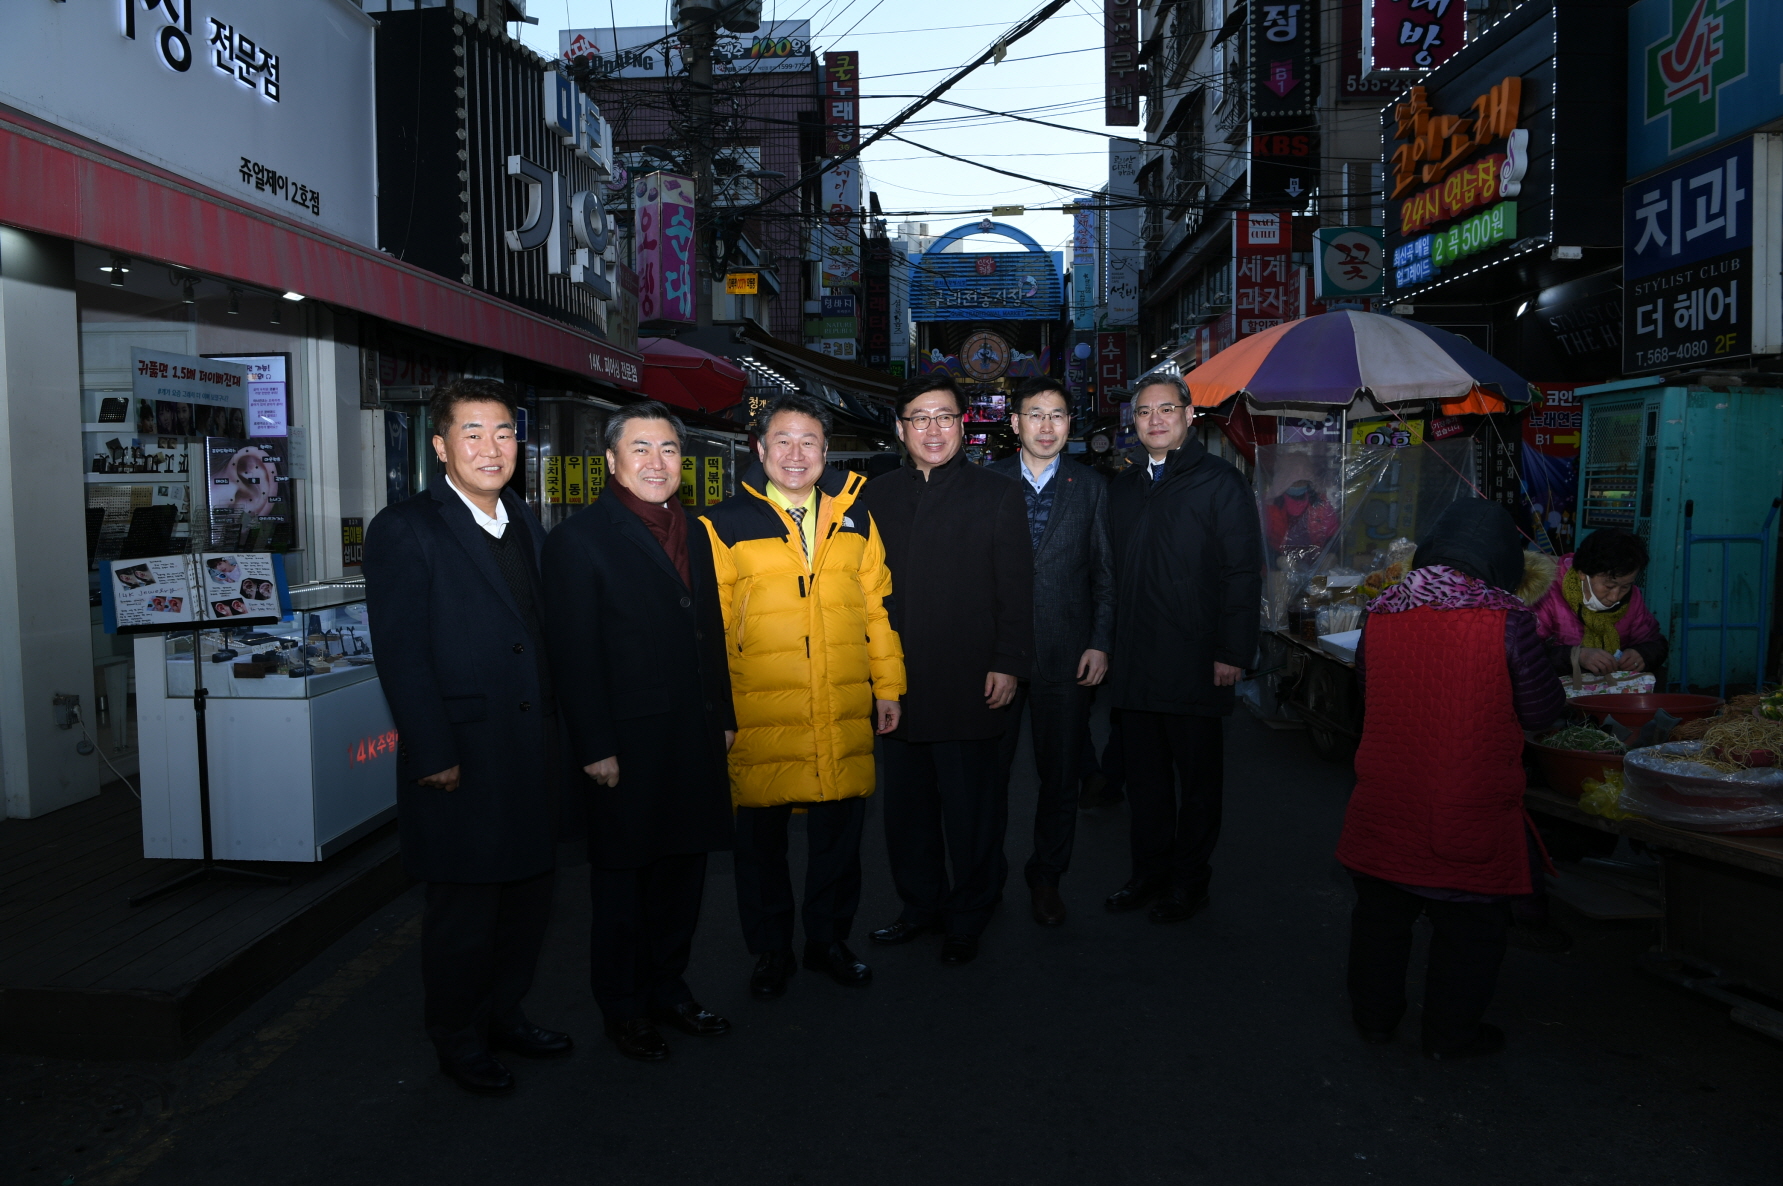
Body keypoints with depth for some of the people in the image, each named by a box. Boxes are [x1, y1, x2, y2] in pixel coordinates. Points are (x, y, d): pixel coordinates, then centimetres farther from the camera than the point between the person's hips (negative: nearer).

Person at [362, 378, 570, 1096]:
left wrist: (555, 729, 11)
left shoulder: (526, 526, 12)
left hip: (532, 749, 7)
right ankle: (458, 1040, 28)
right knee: (465, 908, 7)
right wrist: (435, 755, -16)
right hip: (461, 758, -7)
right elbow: (400, 653, -14)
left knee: (531, 890, 16)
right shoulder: (405, 530, -9)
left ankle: (504, 1013, 36)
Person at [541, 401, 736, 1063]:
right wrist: (596, 749, -15)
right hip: (627, 747, -6)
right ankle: (623, 1009, 27)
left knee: (682, 871, 16)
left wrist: (724, 716, 13)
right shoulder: (580, 539, -10)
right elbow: (574, 654, -13)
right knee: (622, 882, 10)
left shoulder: (694, 534, 11)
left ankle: (668, 988, 35)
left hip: (695, 741, 6)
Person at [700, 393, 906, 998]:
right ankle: (771, 950, 28)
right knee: (761, 836, 8)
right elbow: (712, 625, 2)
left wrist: (888, 687, 11)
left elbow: (876, 608, 14)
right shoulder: (725, 524, 0)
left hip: (846, 715, 3)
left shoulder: (855, 519, 11)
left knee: (839, 832, 12)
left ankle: (828, 938, 33)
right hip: (760, 716, -2)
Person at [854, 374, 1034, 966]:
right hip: (895, 685, 4)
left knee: (971, 807, 6)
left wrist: (1008, 663, -9)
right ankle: (920, 905, 30)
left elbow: (1017, 589, -2)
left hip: (968, 684, -3)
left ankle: (967, 918, 23)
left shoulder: (997, 495, 2)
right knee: (907, 804, 13)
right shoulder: (876, 497, 11)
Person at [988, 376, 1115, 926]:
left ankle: (1047, 875, 27)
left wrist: (1100, 644, -2)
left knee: (1061, 773, 9)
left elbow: (1105, 573, 6)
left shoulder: (1092, 487, 6)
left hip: (1066, 654, 1)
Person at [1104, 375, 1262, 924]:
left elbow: (1243, 572, -7)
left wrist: (1233, 653, -13)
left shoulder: (1220, 482, -3)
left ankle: (1188, 880, 20)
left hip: (1196, 663, -5)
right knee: (1144, 772, 12)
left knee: (1198, 776, 7)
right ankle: (1149, 873, 25)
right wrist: (1110, 644, 9)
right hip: (1134, 662, 5)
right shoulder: (1123, 487, 14)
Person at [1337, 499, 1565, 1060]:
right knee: (1469, 922, 15)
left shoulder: (1380, 612, -4)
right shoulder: (1507, 619, -16)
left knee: (1380, 910, 19)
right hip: (1470, 813, -3)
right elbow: (1542, 710, -5)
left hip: (1385, 806, 4)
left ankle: (1373, 1016, 33)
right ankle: (1450, 1033, 27)